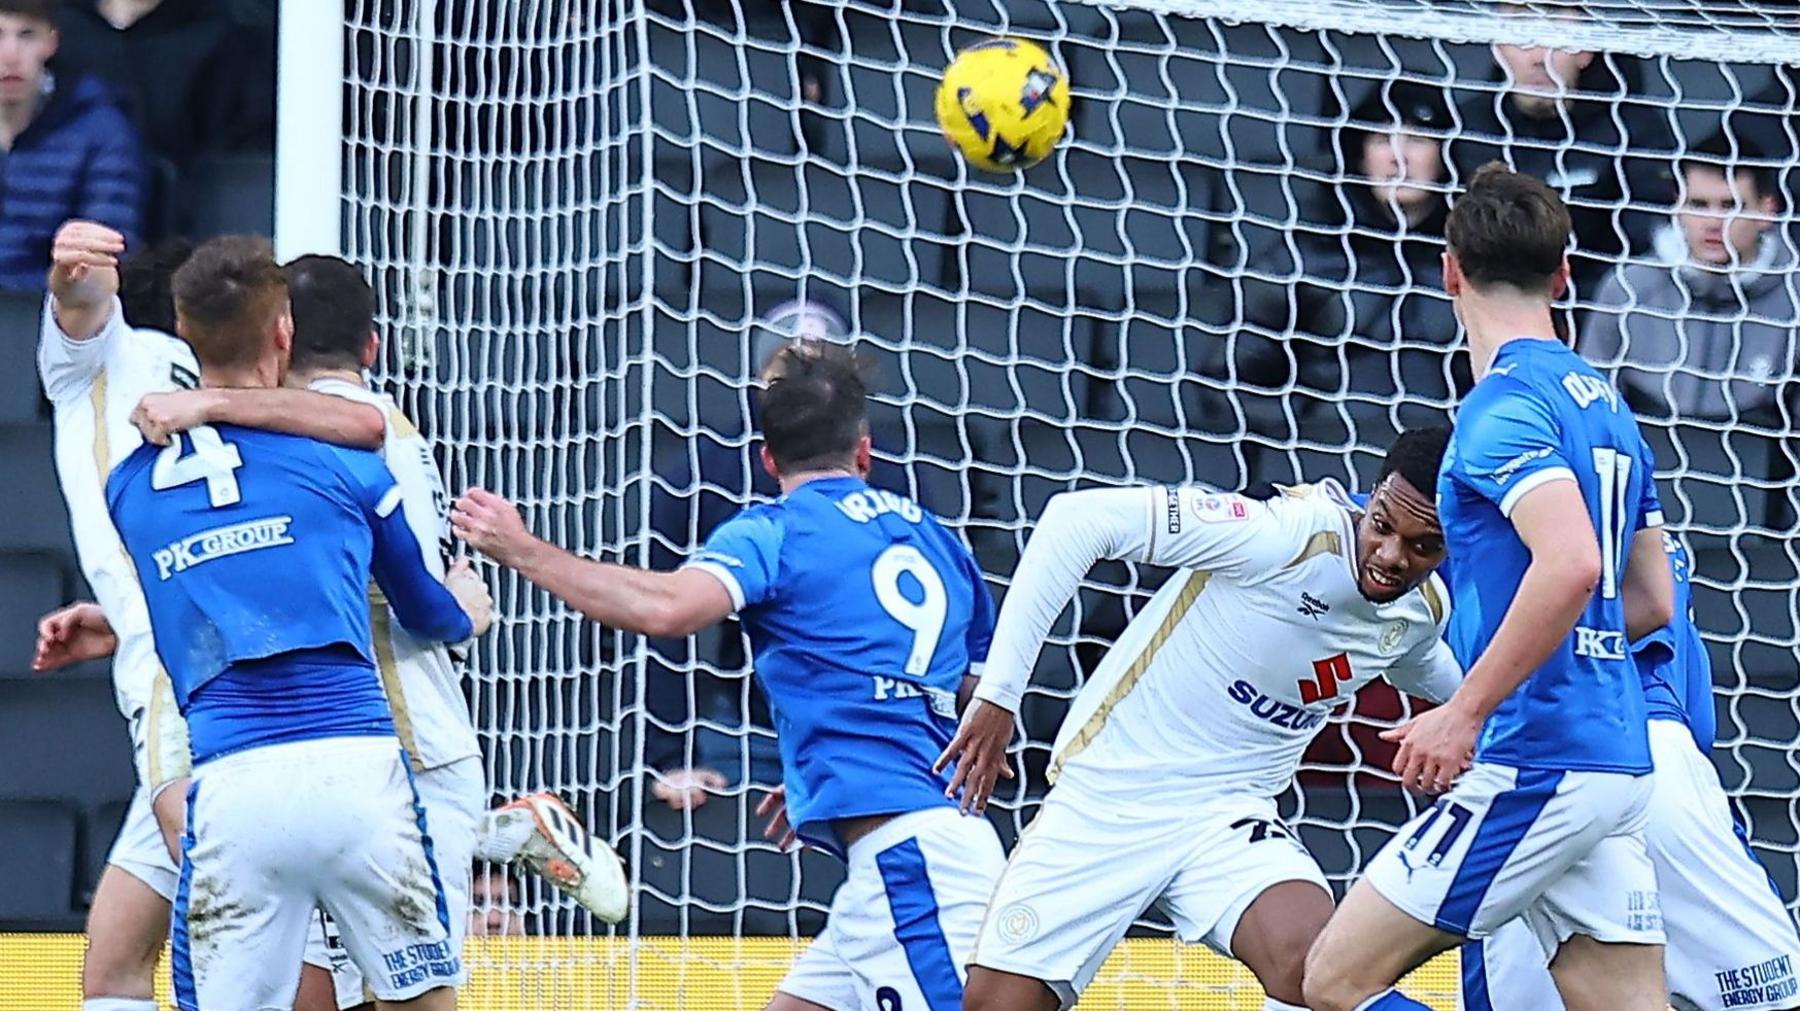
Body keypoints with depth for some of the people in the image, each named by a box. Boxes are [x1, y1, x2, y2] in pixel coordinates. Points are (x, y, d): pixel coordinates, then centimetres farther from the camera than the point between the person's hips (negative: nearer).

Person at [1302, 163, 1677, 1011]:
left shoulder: (1503, 403, -11)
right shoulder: (1608, 407, 17)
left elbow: (1571, 561, -26)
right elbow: (1652, 601, 23)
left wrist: (1467, 711, -22)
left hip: (1533, 766, -9)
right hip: (1615, 760, 9)